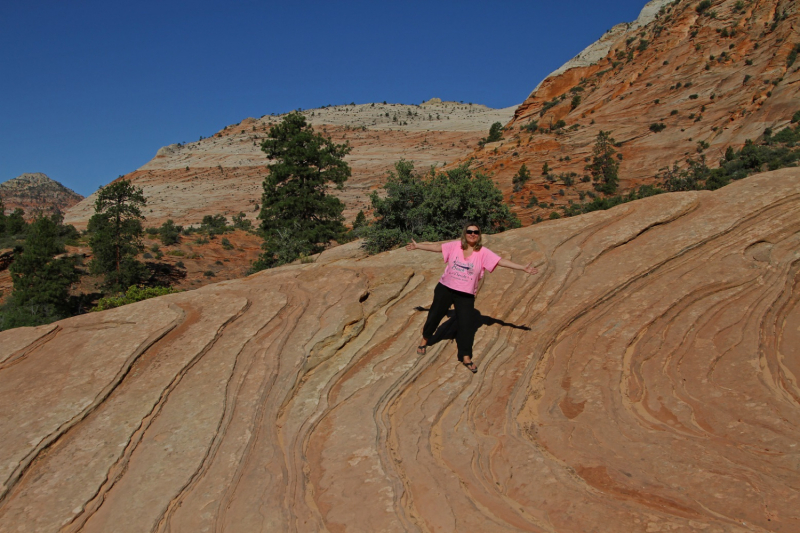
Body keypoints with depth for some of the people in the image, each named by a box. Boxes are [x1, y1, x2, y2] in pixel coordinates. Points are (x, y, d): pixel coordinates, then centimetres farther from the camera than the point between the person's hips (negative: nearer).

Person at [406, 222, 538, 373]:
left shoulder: (483, 253, -11)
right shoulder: (455, 246, -7)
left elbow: (502, 261, -16)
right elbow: (437, 247, 3)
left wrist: (523, 268, -22)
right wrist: (417, 246, 10)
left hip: (466, 295, -1)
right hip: (445, 289, 1)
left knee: (466, 325, -3)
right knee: (435, 315, 15)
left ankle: (466, 357, 12)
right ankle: (425, 339, 43)